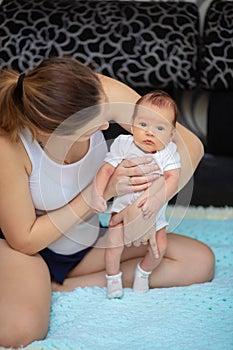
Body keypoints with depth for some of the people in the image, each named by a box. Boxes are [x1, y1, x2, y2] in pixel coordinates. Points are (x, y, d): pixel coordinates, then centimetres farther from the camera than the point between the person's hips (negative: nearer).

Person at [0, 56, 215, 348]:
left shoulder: (99, 94, -23)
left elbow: (190, 146, -14)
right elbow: (25, 240, -22)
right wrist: (104, 190, -26)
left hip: (84, 244, 7)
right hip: (26, 247, -6)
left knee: (200, 262, -8)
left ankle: (62, 287, -8)